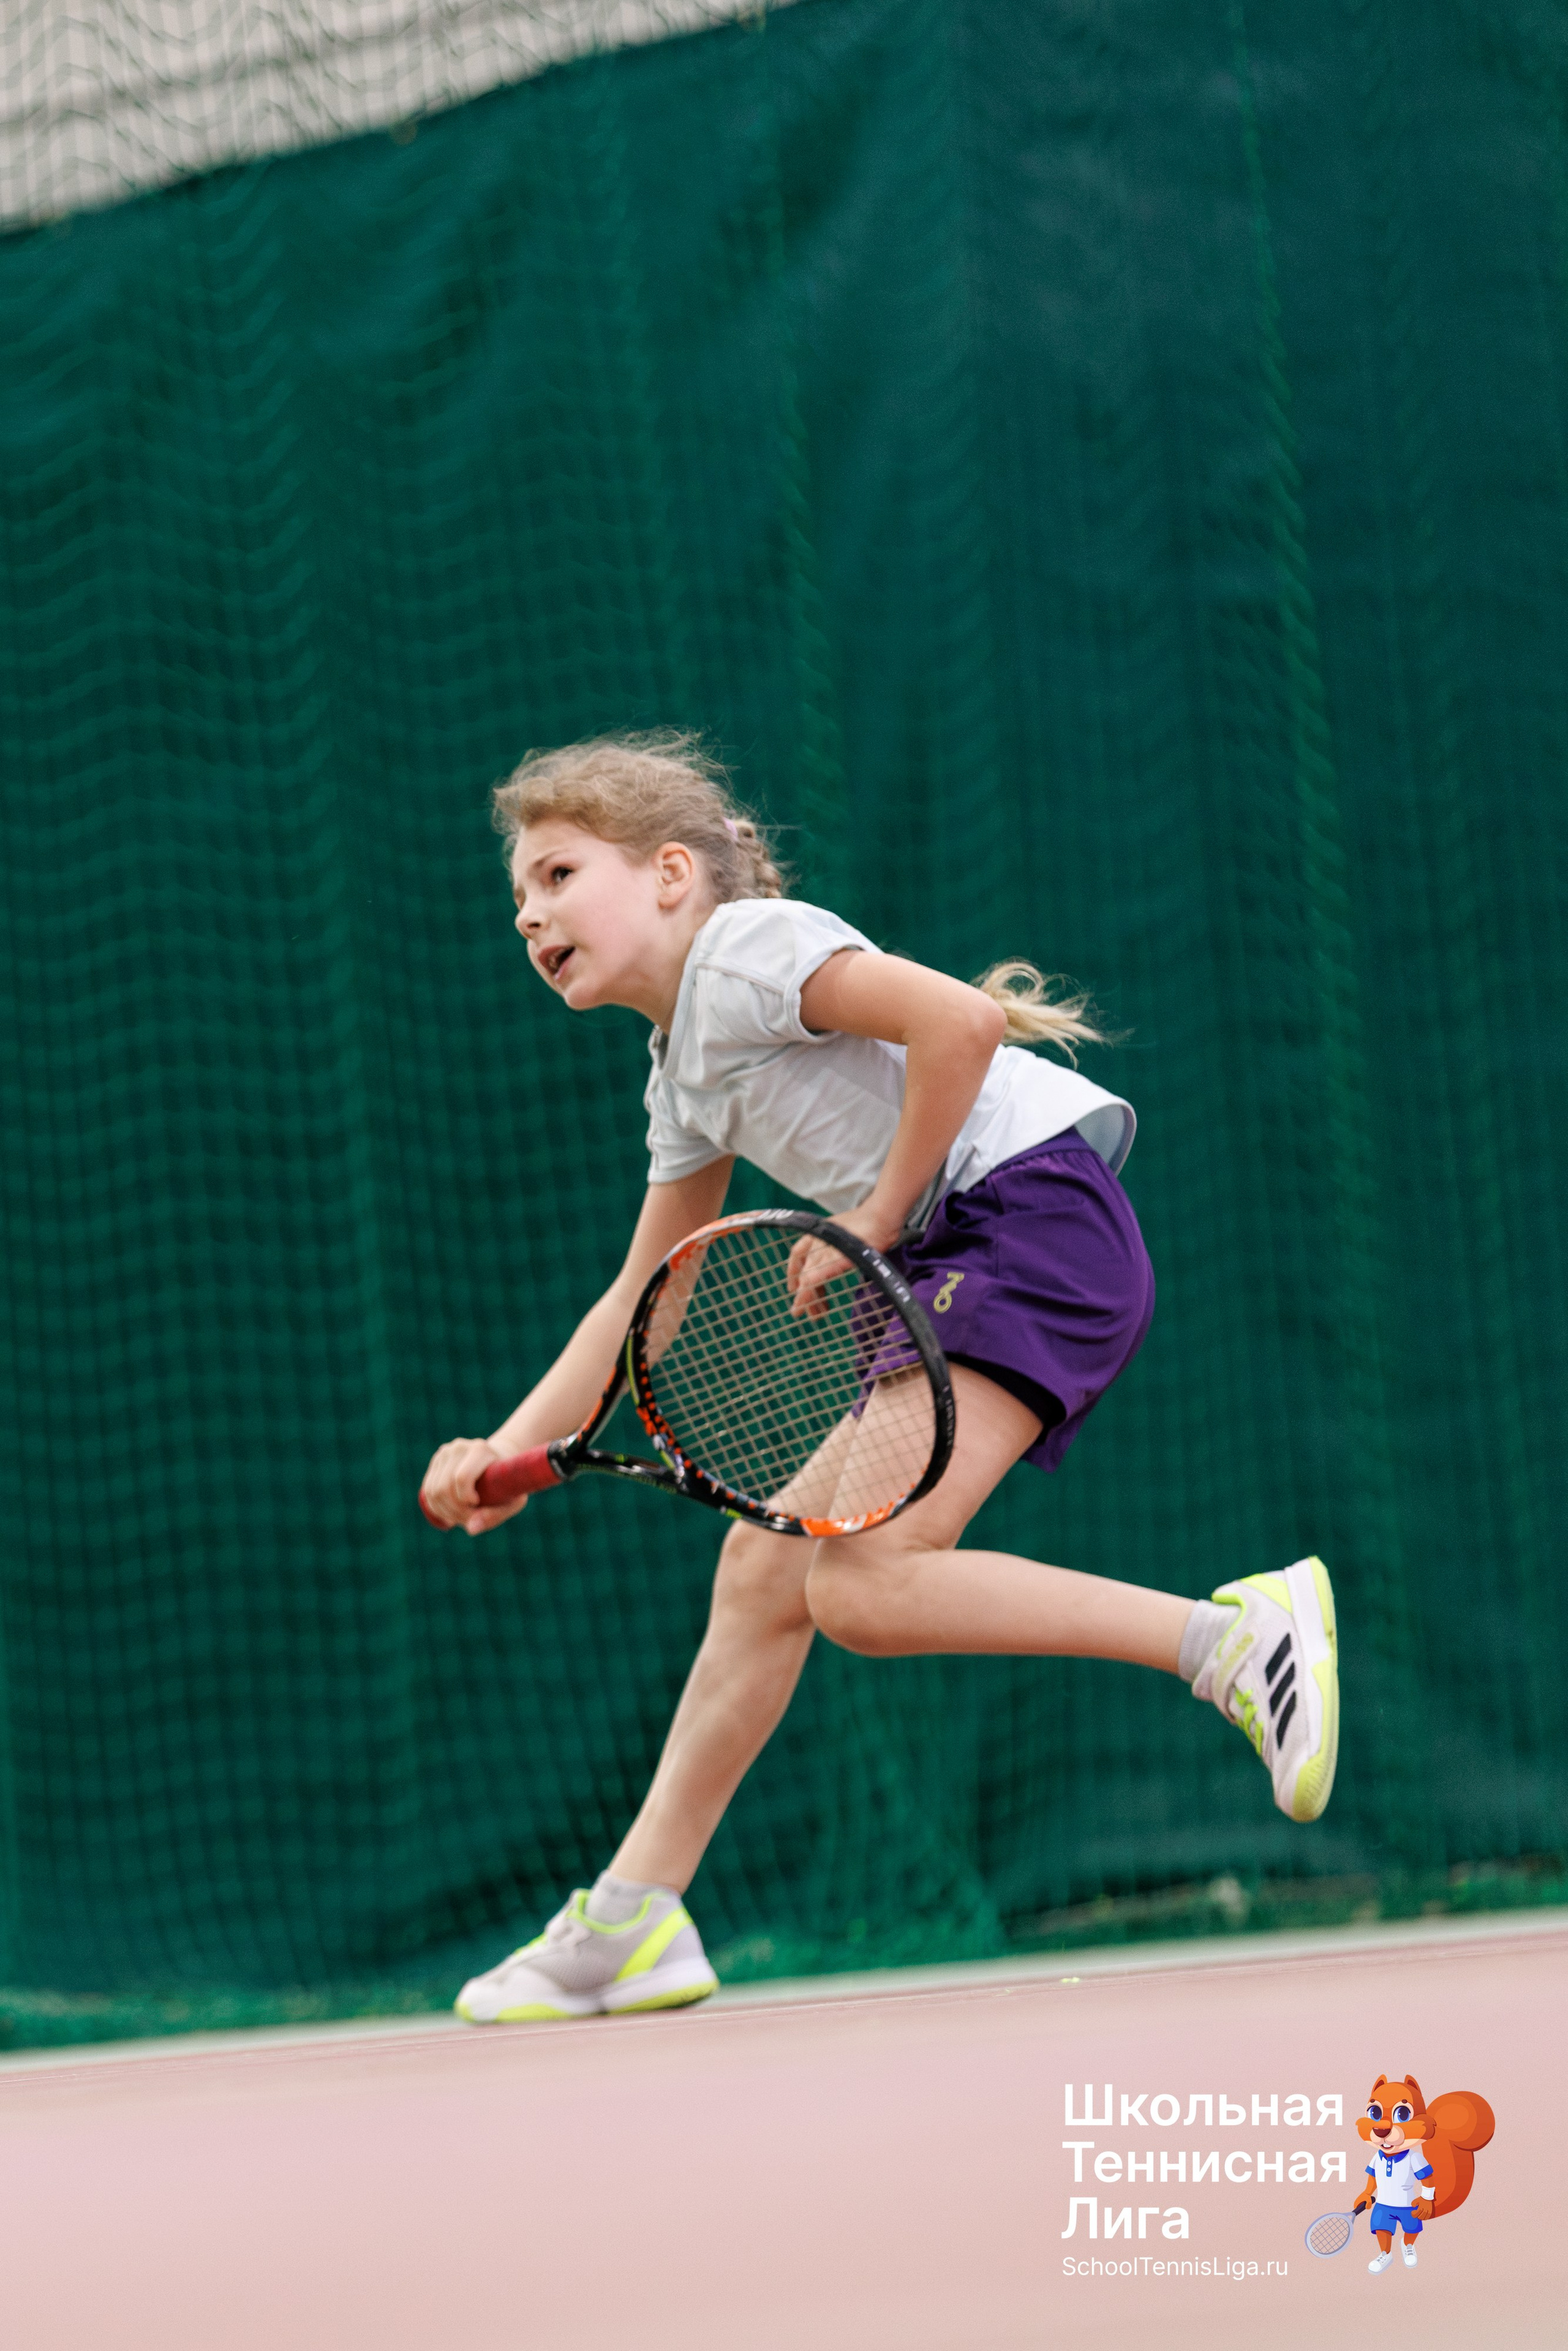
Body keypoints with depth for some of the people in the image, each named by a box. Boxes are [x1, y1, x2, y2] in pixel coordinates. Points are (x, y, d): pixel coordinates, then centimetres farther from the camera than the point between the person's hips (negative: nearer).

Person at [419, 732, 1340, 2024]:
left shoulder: (749, 944, -8)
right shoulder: (683, 1078, 21)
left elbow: (963, 1019, -21)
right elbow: (639, 1302, 26)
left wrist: (875, 1218, -12)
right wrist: (510, 1448, 14)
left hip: (1034, 1213, -10)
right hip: (947, 1269, 10)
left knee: (863, 1585, -20)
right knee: (765, 1565, 8)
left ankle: (1238, 1635, -17)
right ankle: (634, 1920, 14)